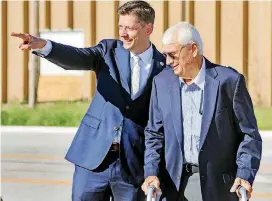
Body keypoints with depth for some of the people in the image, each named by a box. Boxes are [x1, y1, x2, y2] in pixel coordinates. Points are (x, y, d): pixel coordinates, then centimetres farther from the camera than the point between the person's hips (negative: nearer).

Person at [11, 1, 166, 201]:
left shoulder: (164, 67, -1)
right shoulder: (109, 50, 4)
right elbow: (75, 57, -15)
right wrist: (42, 45, -35)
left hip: (134, 162, -1)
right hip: (93, 156, 2)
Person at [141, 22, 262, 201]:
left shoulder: (229, 80, -7)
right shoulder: (162, 82, 5)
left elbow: (249, 134, -3)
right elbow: (155, 134, 11)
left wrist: (245, 175, -15)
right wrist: (151, 172, -3)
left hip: (217, 187, -3)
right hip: (175, 185, 3)